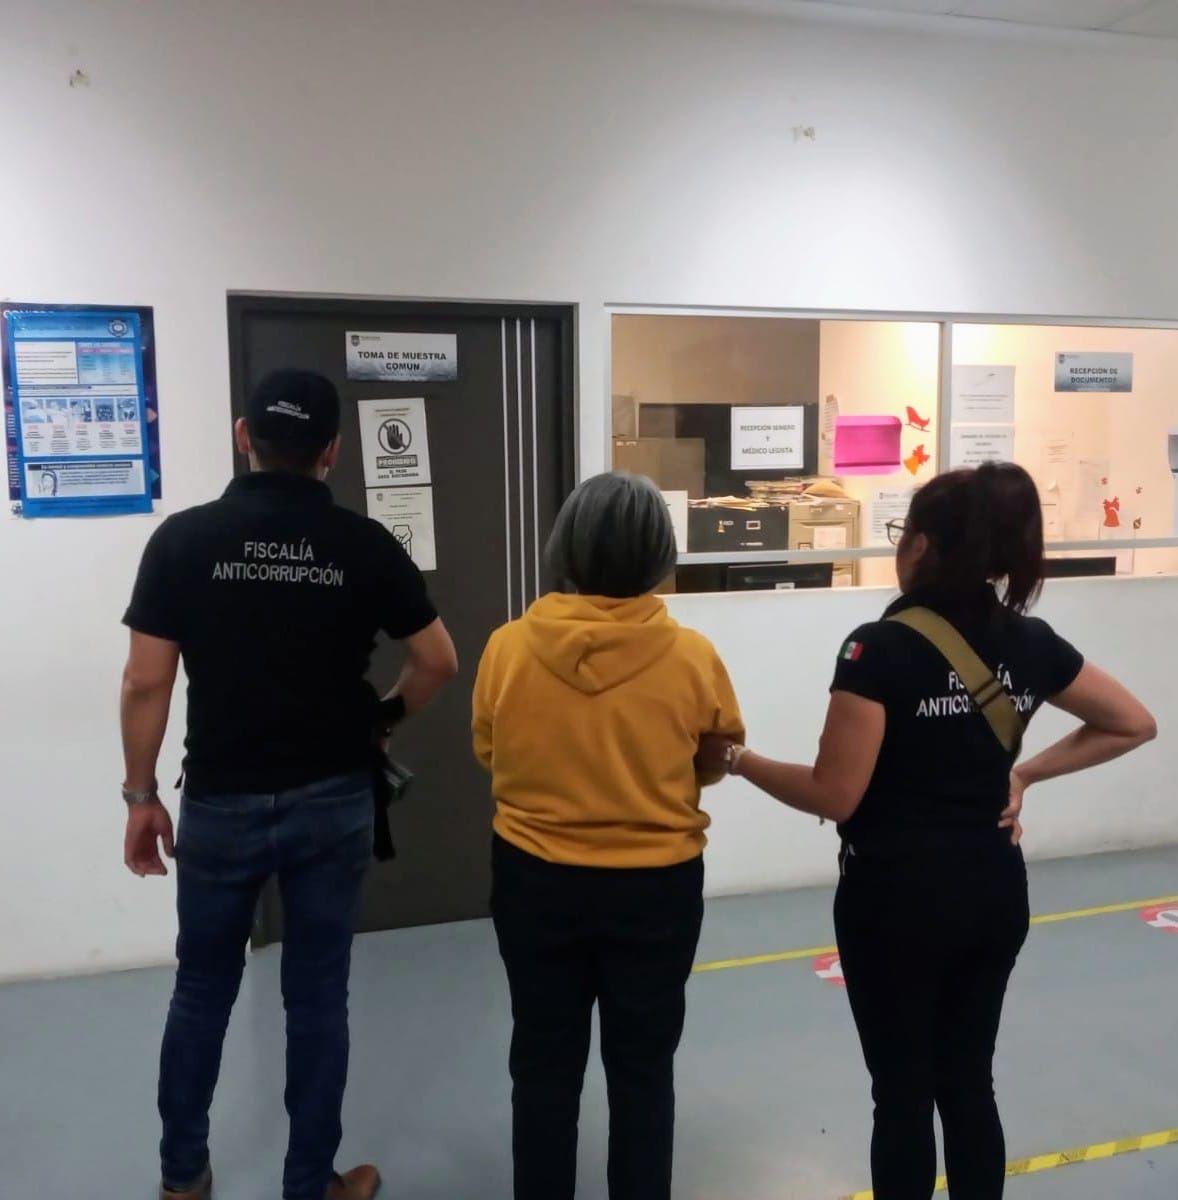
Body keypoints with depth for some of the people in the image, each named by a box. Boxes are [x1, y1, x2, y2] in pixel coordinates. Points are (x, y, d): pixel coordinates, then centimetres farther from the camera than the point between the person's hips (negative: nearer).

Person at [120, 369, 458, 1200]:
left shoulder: (184, 538, -7)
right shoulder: (363, 544, -6)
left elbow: (146, 681, -6)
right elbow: (439, 661, -2)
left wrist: (141, 795, 4)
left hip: (222, 802, 1)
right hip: (333, 801, 0)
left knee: (203, 990, 19)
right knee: (318, 996, 12)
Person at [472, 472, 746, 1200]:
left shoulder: (510, 647, -15)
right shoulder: (691, 656, -17)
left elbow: (488, 754, 0)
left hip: (536, 881, 1)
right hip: (656, 886, 0)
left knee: (545, 1064, 19)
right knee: (644, 1068, 18)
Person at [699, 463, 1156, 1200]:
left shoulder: (882, 648, -19)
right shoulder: (1030, 642, -1)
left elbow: (835, 795, -19)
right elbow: (1134, 724, 10)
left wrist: (732, 758, -7)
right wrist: (1026, 772, 9)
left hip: (897, 898, -5)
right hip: (995, 893, 6)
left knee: (903, 1092, 10)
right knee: (969, 1083, 19)